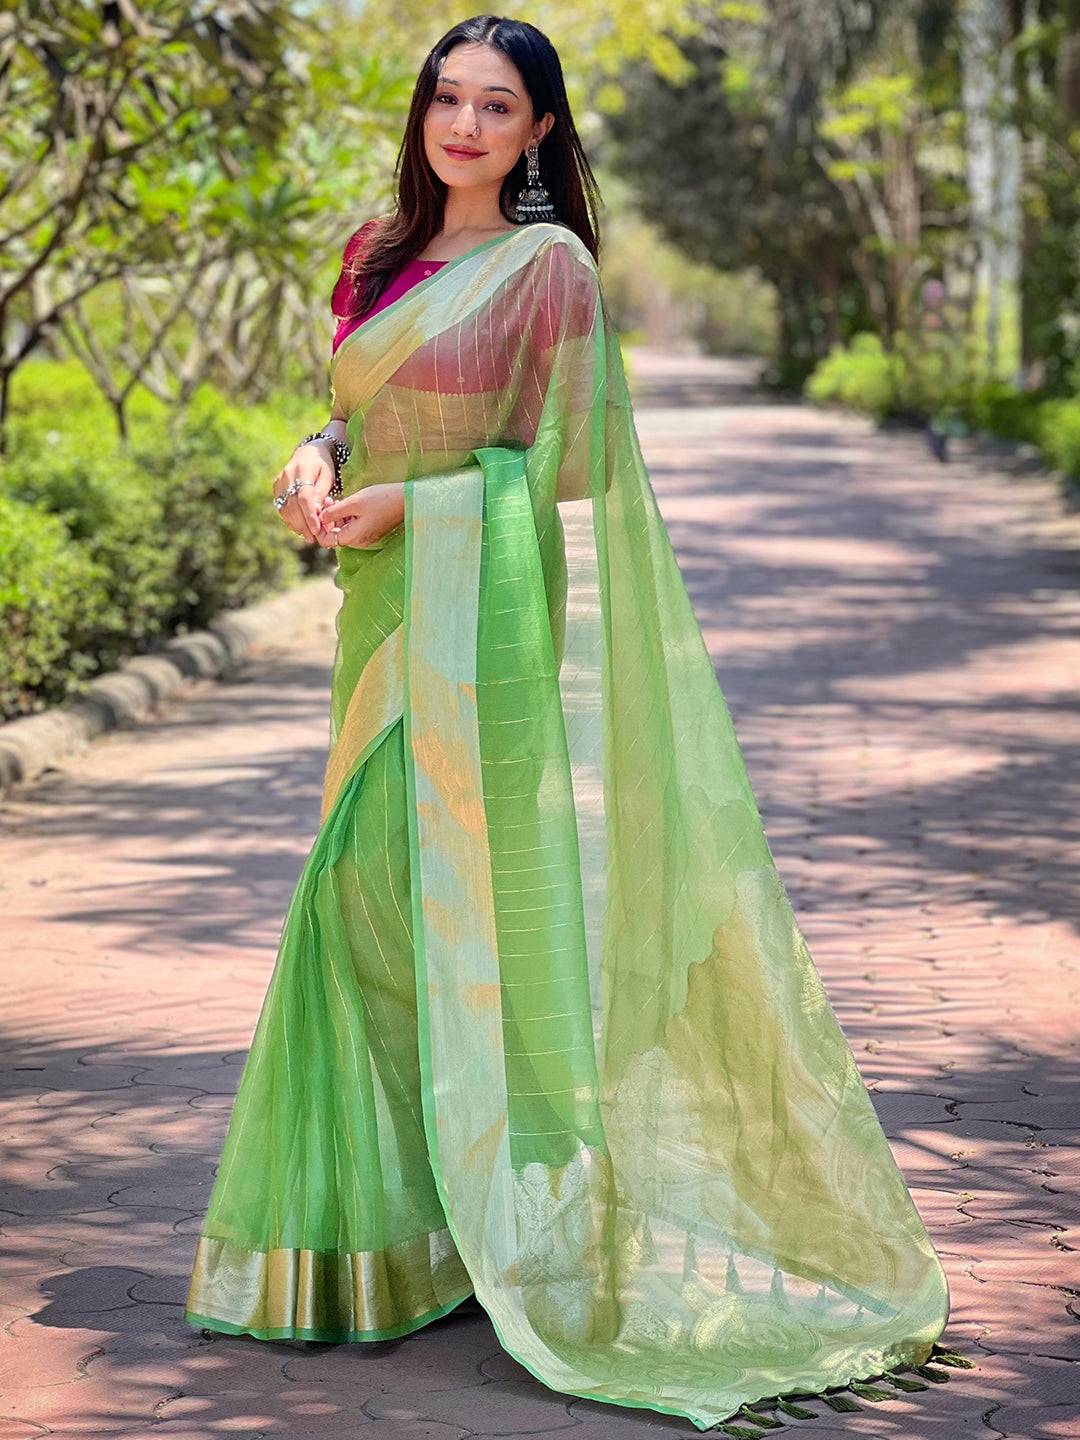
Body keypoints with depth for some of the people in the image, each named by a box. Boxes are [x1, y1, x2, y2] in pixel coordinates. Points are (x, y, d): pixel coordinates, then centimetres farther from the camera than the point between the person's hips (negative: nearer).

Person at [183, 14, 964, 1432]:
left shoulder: (548, 266, -6)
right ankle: (384, 1214, 18)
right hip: (388, 619, 7)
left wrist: (403, 507, -14)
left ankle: (542, 1232, 5)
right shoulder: (382, 253, 14)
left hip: (487, 621, -7)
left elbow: (562, 466, -8)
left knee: (490, 908, -5)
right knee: (364, 899, 7)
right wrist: (319, 459, -1)